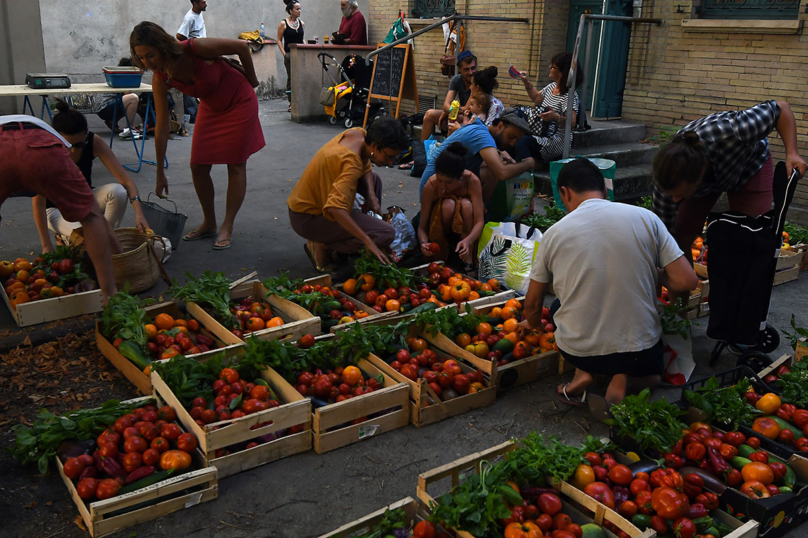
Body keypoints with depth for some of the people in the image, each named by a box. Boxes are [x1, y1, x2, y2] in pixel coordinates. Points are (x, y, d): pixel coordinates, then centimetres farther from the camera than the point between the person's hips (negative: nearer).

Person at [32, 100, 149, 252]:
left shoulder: (94, 143, -20)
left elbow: (126, 180, -23)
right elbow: (38, 203, -21)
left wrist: (139, 212, -39)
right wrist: (46, 245, -20)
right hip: (57, 209, -3)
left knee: (117, 191, -29)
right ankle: (65, 237, 4)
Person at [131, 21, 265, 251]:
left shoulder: (196, 49, -32)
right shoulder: (161, 79, -18)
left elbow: (241, 46, -17)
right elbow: (161, 128, -12)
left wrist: (251, 79, -2)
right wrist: (160, 174, -9)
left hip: (239, 101, -4)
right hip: (210, 108, 5)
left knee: (236, 165, -2)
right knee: (198, 166, 0)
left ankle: (227, 228, 6)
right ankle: (209, 223, 17)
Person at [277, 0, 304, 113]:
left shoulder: (302, 23, 12)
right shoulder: (283, 23, -2)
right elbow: (279, 40, -1)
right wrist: (284, 54, -10)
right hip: (289, 55, -4)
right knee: (291, 78, -2)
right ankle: (291, 103, 4)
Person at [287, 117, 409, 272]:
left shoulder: (358, 134, -5)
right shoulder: (352, 162, -32)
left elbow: (365, 167, 15)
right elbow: (335, 208, -43)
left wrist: (371, 195, -3)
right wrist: (367, 241, -41)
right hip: (307, 218, -10)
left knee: (373, 179, 21)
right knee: (386, 234, -18)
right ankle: (323, 247, -6)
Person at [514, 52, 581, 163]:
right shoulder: (552, 86, 11)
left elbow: (572, 123, -26)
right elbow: (536, 98, 31)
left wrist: (556, 117, -43)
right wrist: (526, 82, 21)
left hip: (557, 142, -9)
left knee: (521, 142, -32)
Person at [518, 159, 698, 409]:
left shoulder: (555, 233, -5)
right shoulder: (645, 218, -7)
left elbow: (533, 304, 6)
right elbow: (687, 280, -8)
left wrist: (535, 325, 29)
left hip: (576, 350, 0)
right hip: (639, 351, 0)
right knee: (652, 375, 36)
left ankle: (582, 372, 8)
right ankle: (623, 379, -1)